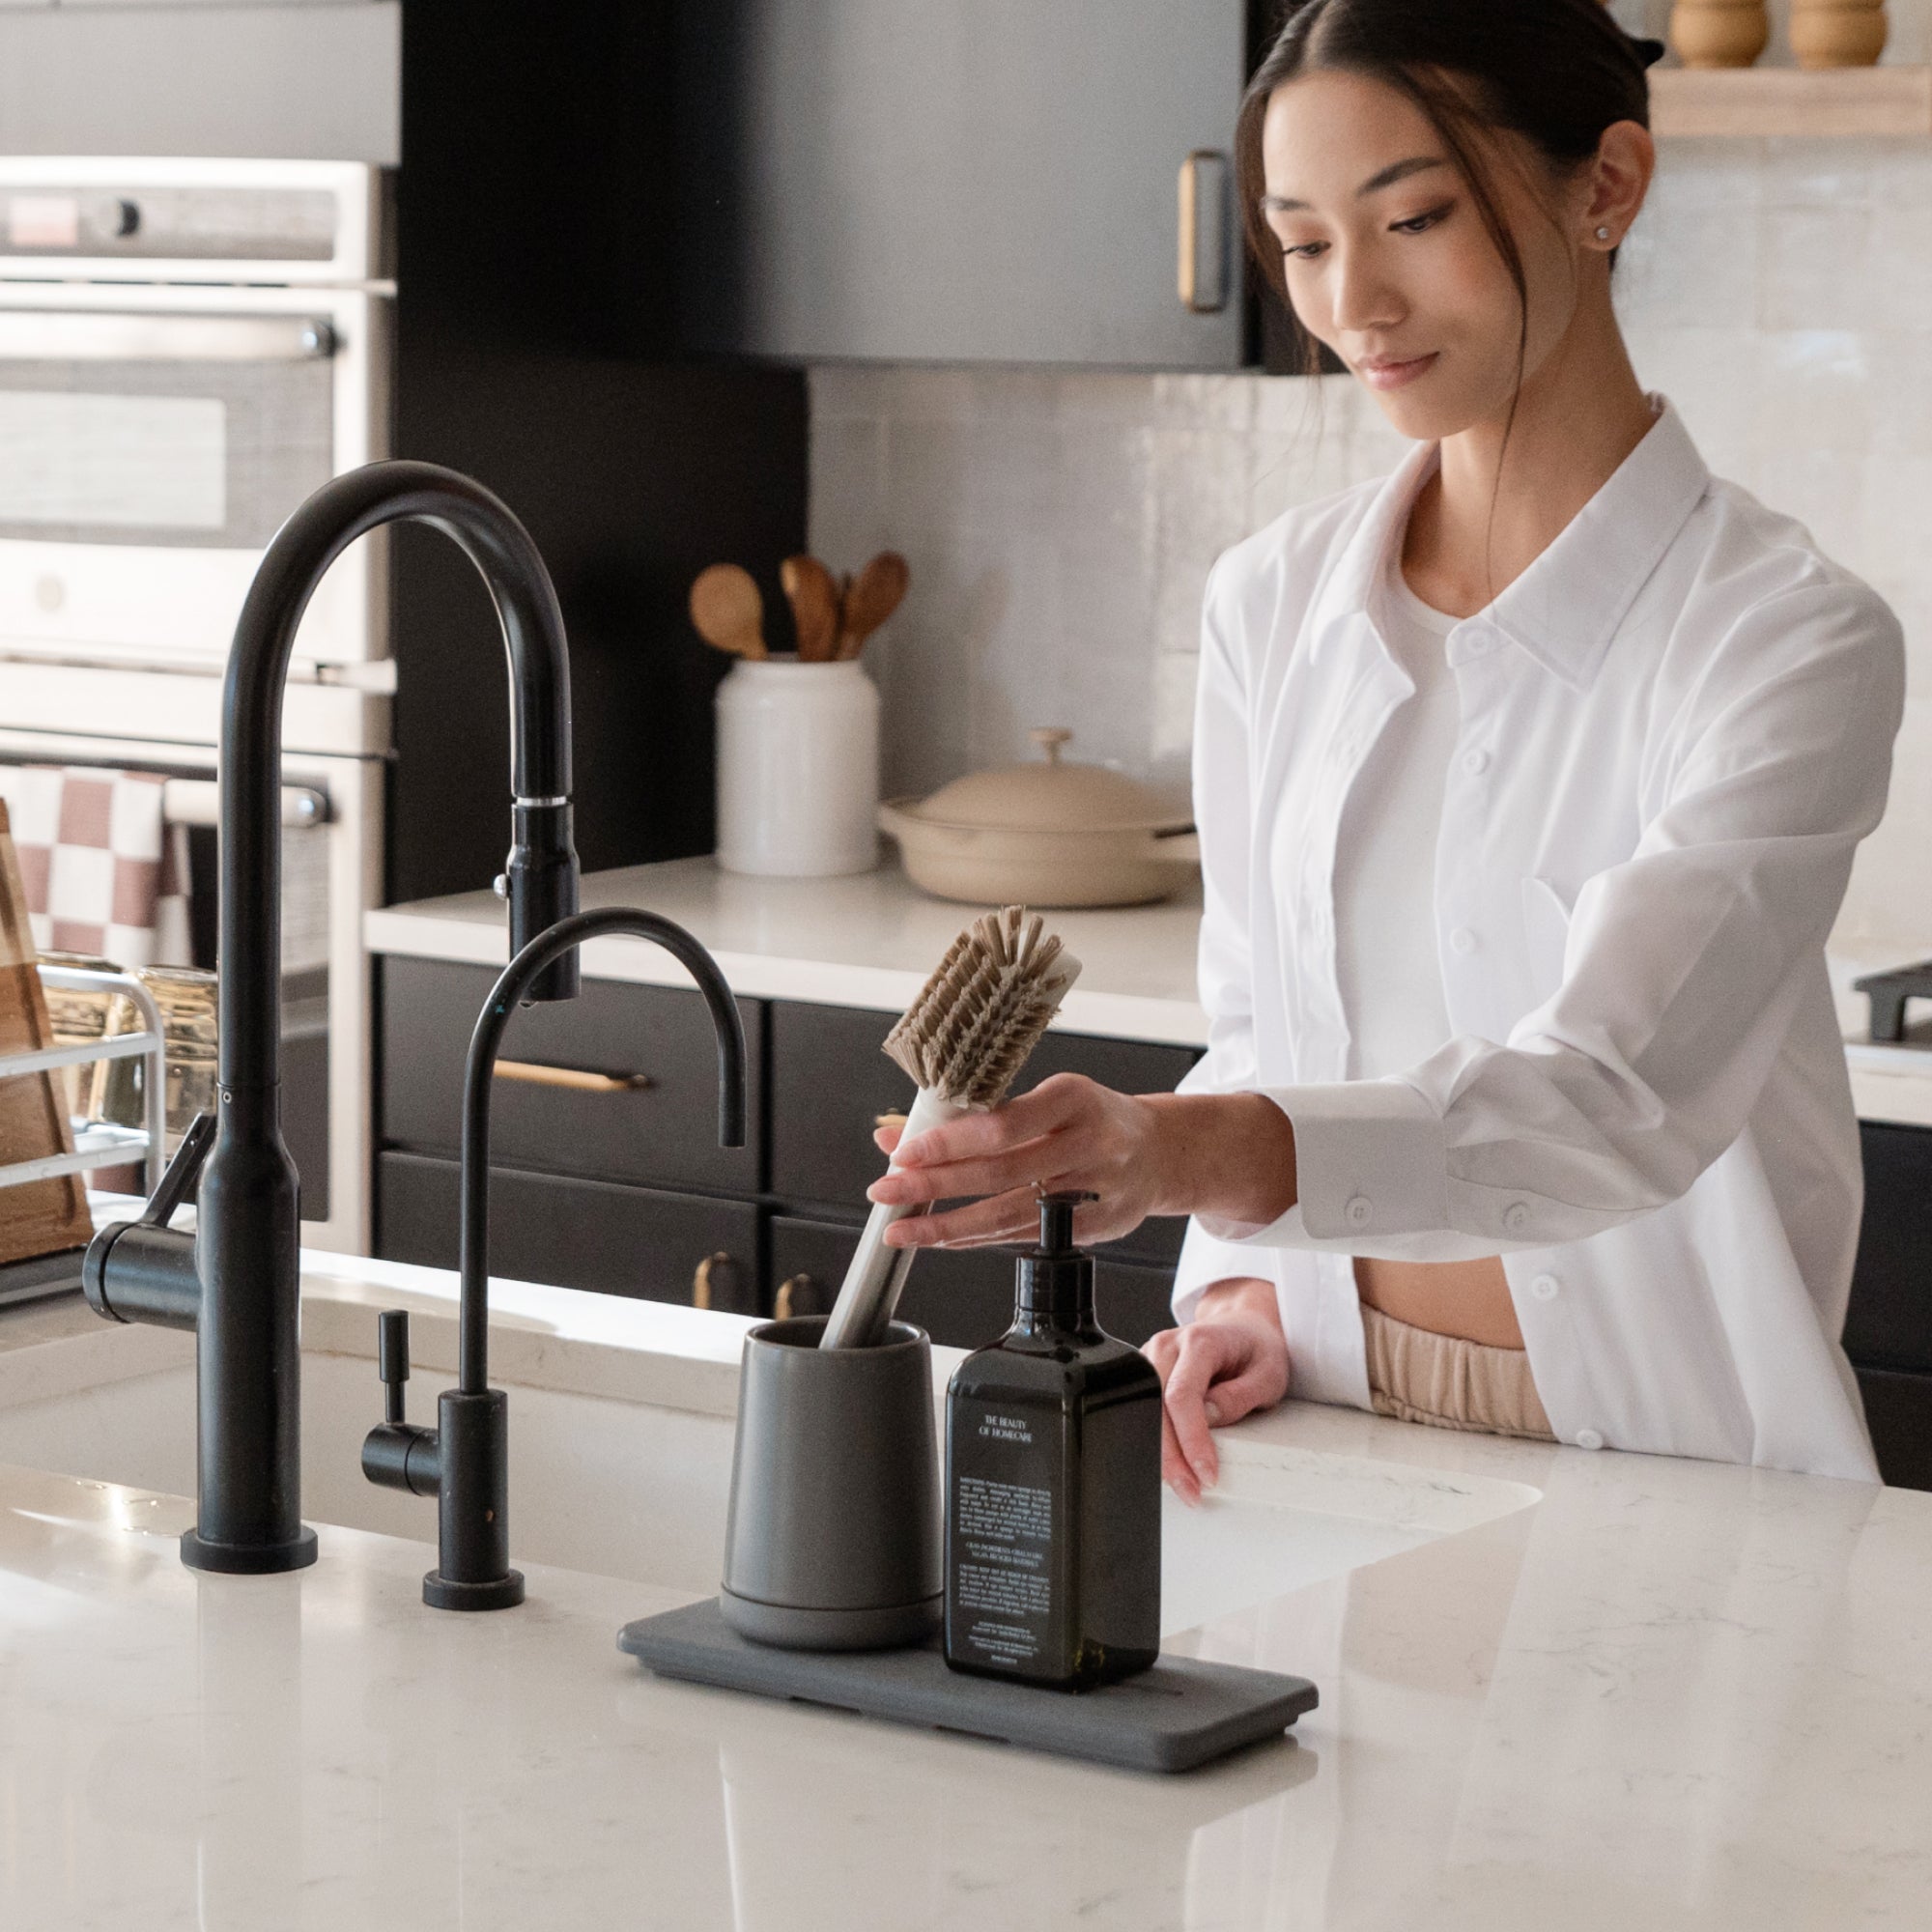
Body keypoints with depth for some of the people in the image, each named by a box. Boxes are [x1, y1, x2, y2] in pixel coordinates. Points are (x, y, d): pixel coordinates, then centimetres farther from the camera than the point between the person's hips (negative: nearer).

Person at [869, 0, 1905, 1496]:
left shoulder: (1791, 638, -11)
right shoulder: (1272, 603, 6)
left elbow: (1605, 1093, -23)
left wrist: (1184, 1150, -37)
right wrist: (1237, 1286, -3)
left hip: (1656, 1465, -4)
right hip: (1341, 1425, 5)